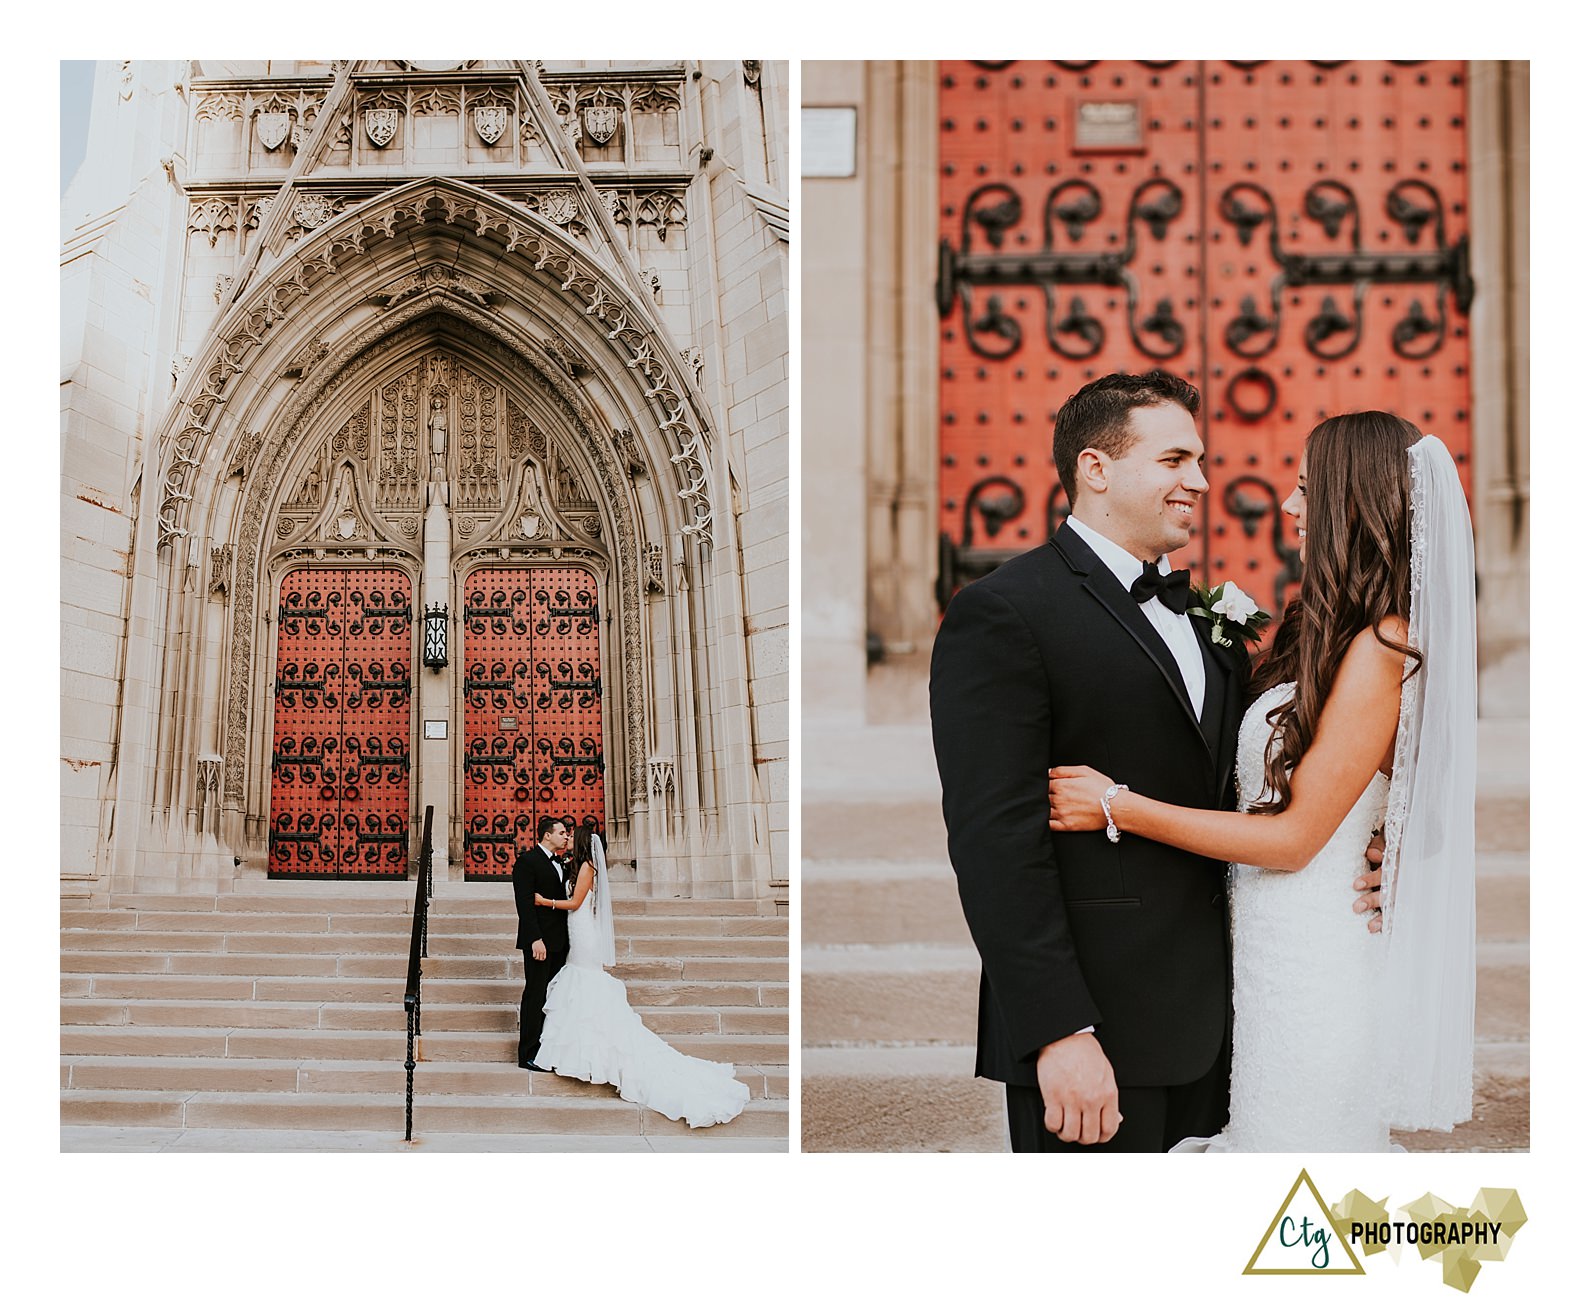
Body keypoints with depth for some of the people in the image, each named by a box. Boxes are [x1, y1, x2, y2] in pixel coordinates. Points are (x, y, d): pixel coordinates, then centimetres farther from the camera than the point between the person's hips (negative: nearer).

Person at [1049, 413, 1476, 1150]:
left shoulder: (1377, 648, -18)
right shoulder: (1335, 631, 10)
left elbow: (1294, 836, -18)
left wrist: (1119, 807, -15)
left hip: (1308, 964, -9)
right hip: (1272, 947, 9)